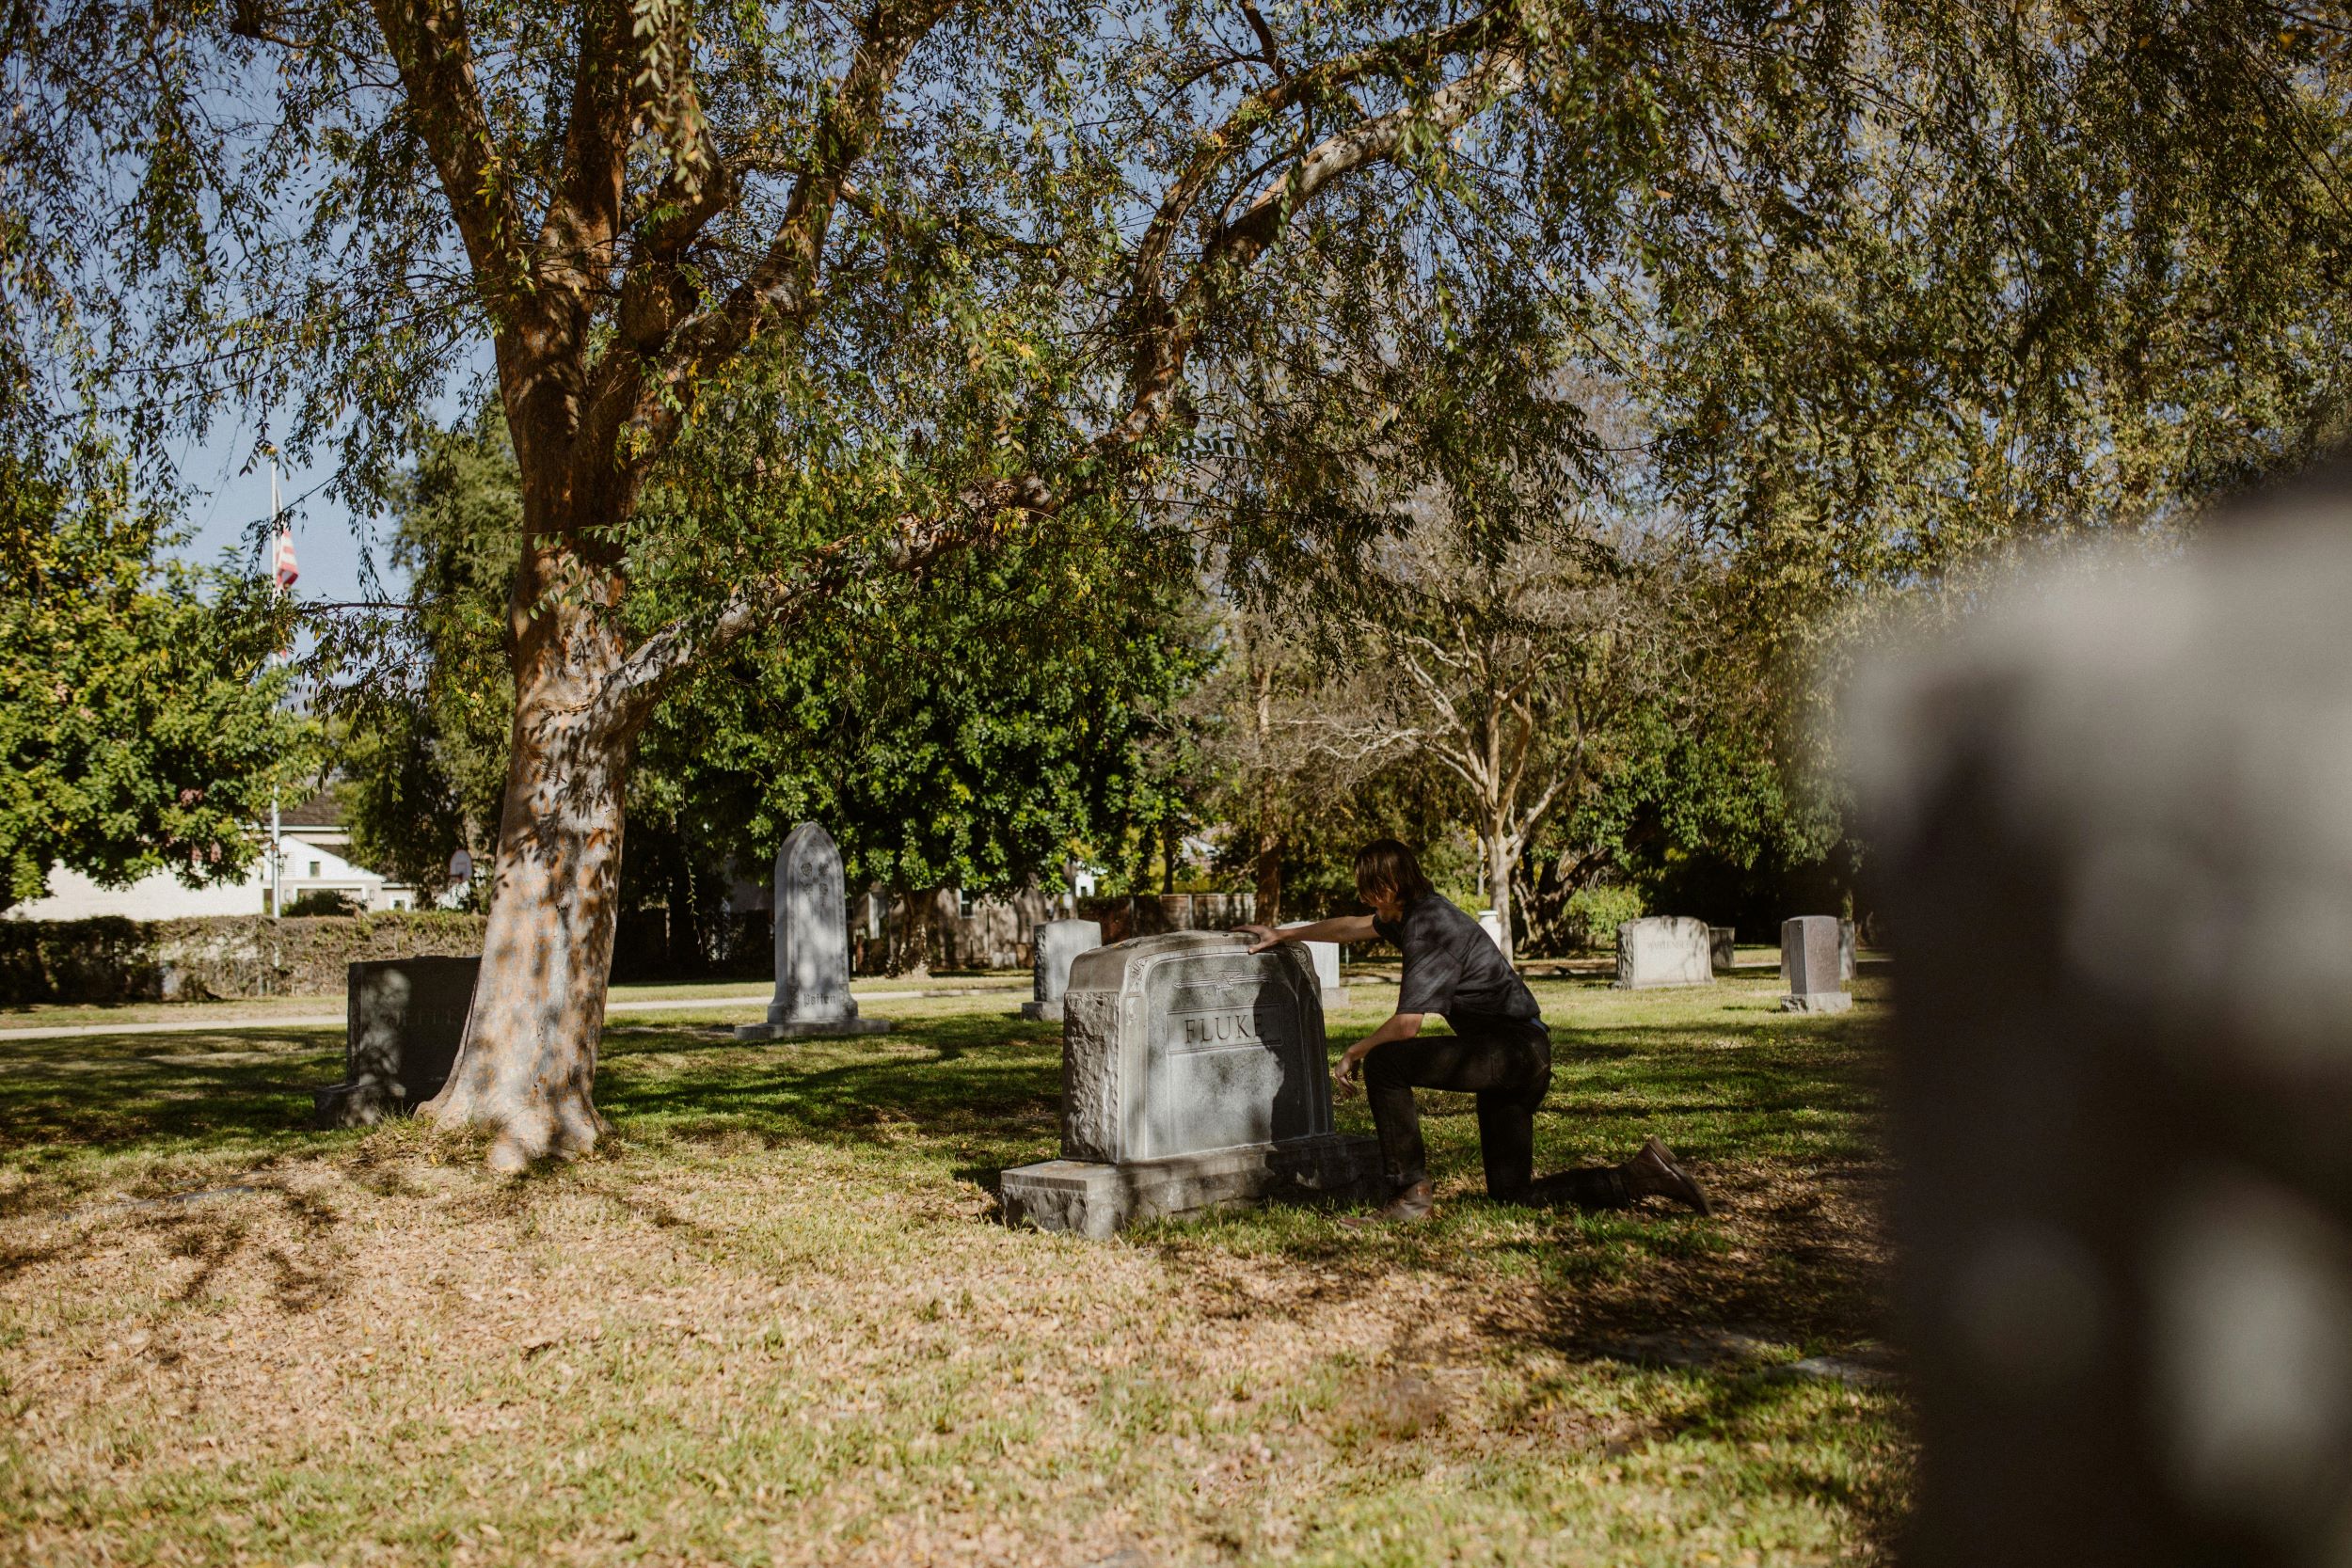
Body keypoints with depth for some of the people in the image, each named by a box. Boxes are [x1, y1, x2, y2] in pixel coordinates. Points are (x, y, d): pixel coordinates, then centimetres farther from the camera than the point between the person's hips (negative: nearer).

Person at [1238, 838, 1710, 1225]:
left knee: (1385, 1062, -20)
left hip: (1512, 1047, -10)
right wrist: (1284, 935, 37)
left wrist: (1353, 1053, -5)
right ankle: (1639, 1177, 10)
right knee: (1512, 1193, 10)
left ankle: (1410, 1194, -13)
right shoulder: (1418, 910, 11)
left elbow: (1406, 1025, -20)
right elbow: (1354, 927, 30)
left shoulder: (1429, 928, -18)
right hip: (1521, 1056, 10)